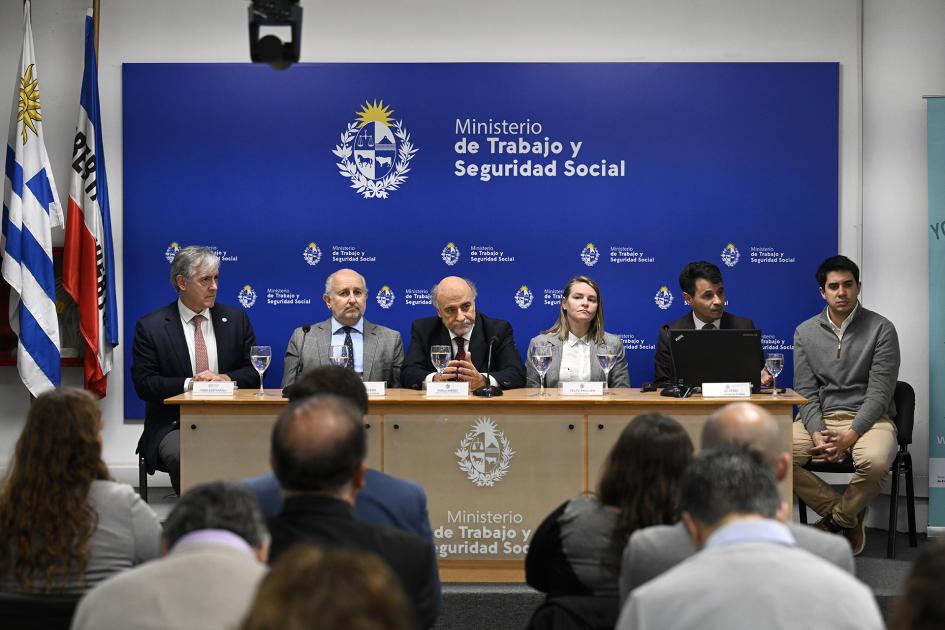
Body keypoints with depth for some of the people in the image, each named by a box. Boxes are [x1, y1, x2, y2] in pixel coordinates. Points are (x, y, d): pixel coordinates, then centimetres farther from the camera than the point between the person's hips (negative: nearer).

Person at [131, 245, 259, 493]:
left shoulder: (236, 319, 12)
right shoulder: (150, 326, 3)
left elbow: (254, 372, 10)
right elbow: (144, 383, -4)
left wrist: (226, 378, -9)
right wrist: (188, 383, -16)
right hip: (174, 425, -2)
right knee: (181, 455, -34)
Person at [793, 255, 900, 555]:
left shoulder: (881, 329, -3)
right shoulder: (805, 333, 8)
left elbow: (879, 392, -9)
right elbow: (805, 392, 3)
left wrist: (850, 437, -22)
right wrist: (817, 435, -17)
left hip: (868, 418, -3)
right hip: (819, 417, 3)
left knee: (874, 461, -38)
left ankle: (838, 517, -4)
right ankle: (849, 517, -7)